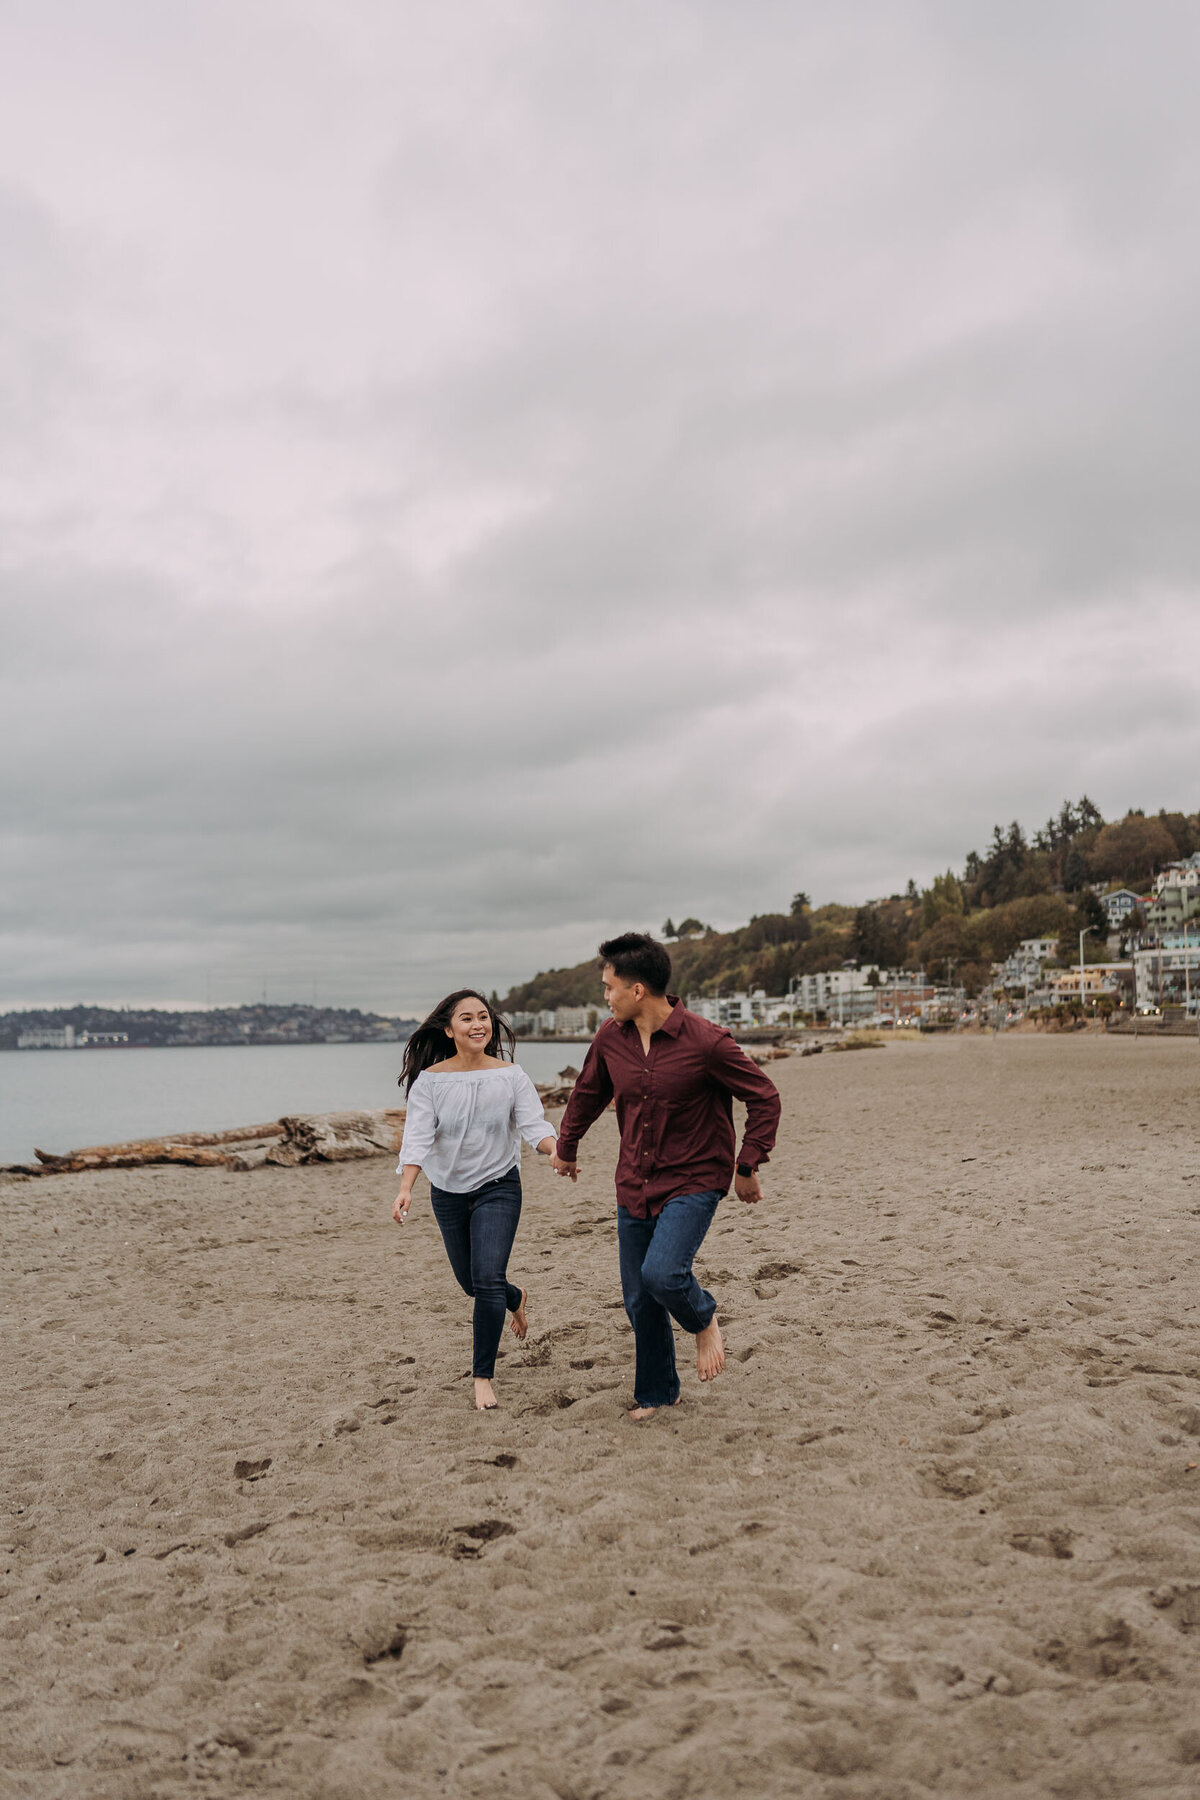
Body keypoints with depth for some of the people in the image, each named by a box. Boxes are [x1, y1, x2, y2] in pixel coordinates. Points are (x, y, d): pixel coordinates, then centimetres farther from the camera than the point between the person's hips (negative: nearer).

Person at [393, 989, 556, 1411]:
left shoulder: (511, 1076, -9)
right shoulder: (430, 1080, -10)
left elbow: (534, 1124, -17)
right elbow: (417, 1136, -19)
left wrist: (556, 1150, -39)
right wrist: (406, 1187, -34)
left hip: (498, 1188, -2)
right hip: (448, 1192, 2)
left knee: (488, 1278, -15)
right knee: (470, 1281, 17)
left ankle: (483, 1376, 0)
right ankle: (516, 1299, 51)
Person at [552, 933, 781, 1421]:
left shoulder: (706, 1042, -18)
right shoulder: (610, 1038, -1)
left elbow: (764, 1098, -7)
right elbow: (588, 1094, 18)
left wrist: (747, 1167, -9)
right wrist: (565, 1148, 31)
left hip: (693, 1181, -5)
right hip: (635, 1185, 5)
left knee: (661, 1273, -25)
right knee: (639, 1300, 9)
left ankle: (704, 1319, 10)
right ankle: (656, 1394, 31)